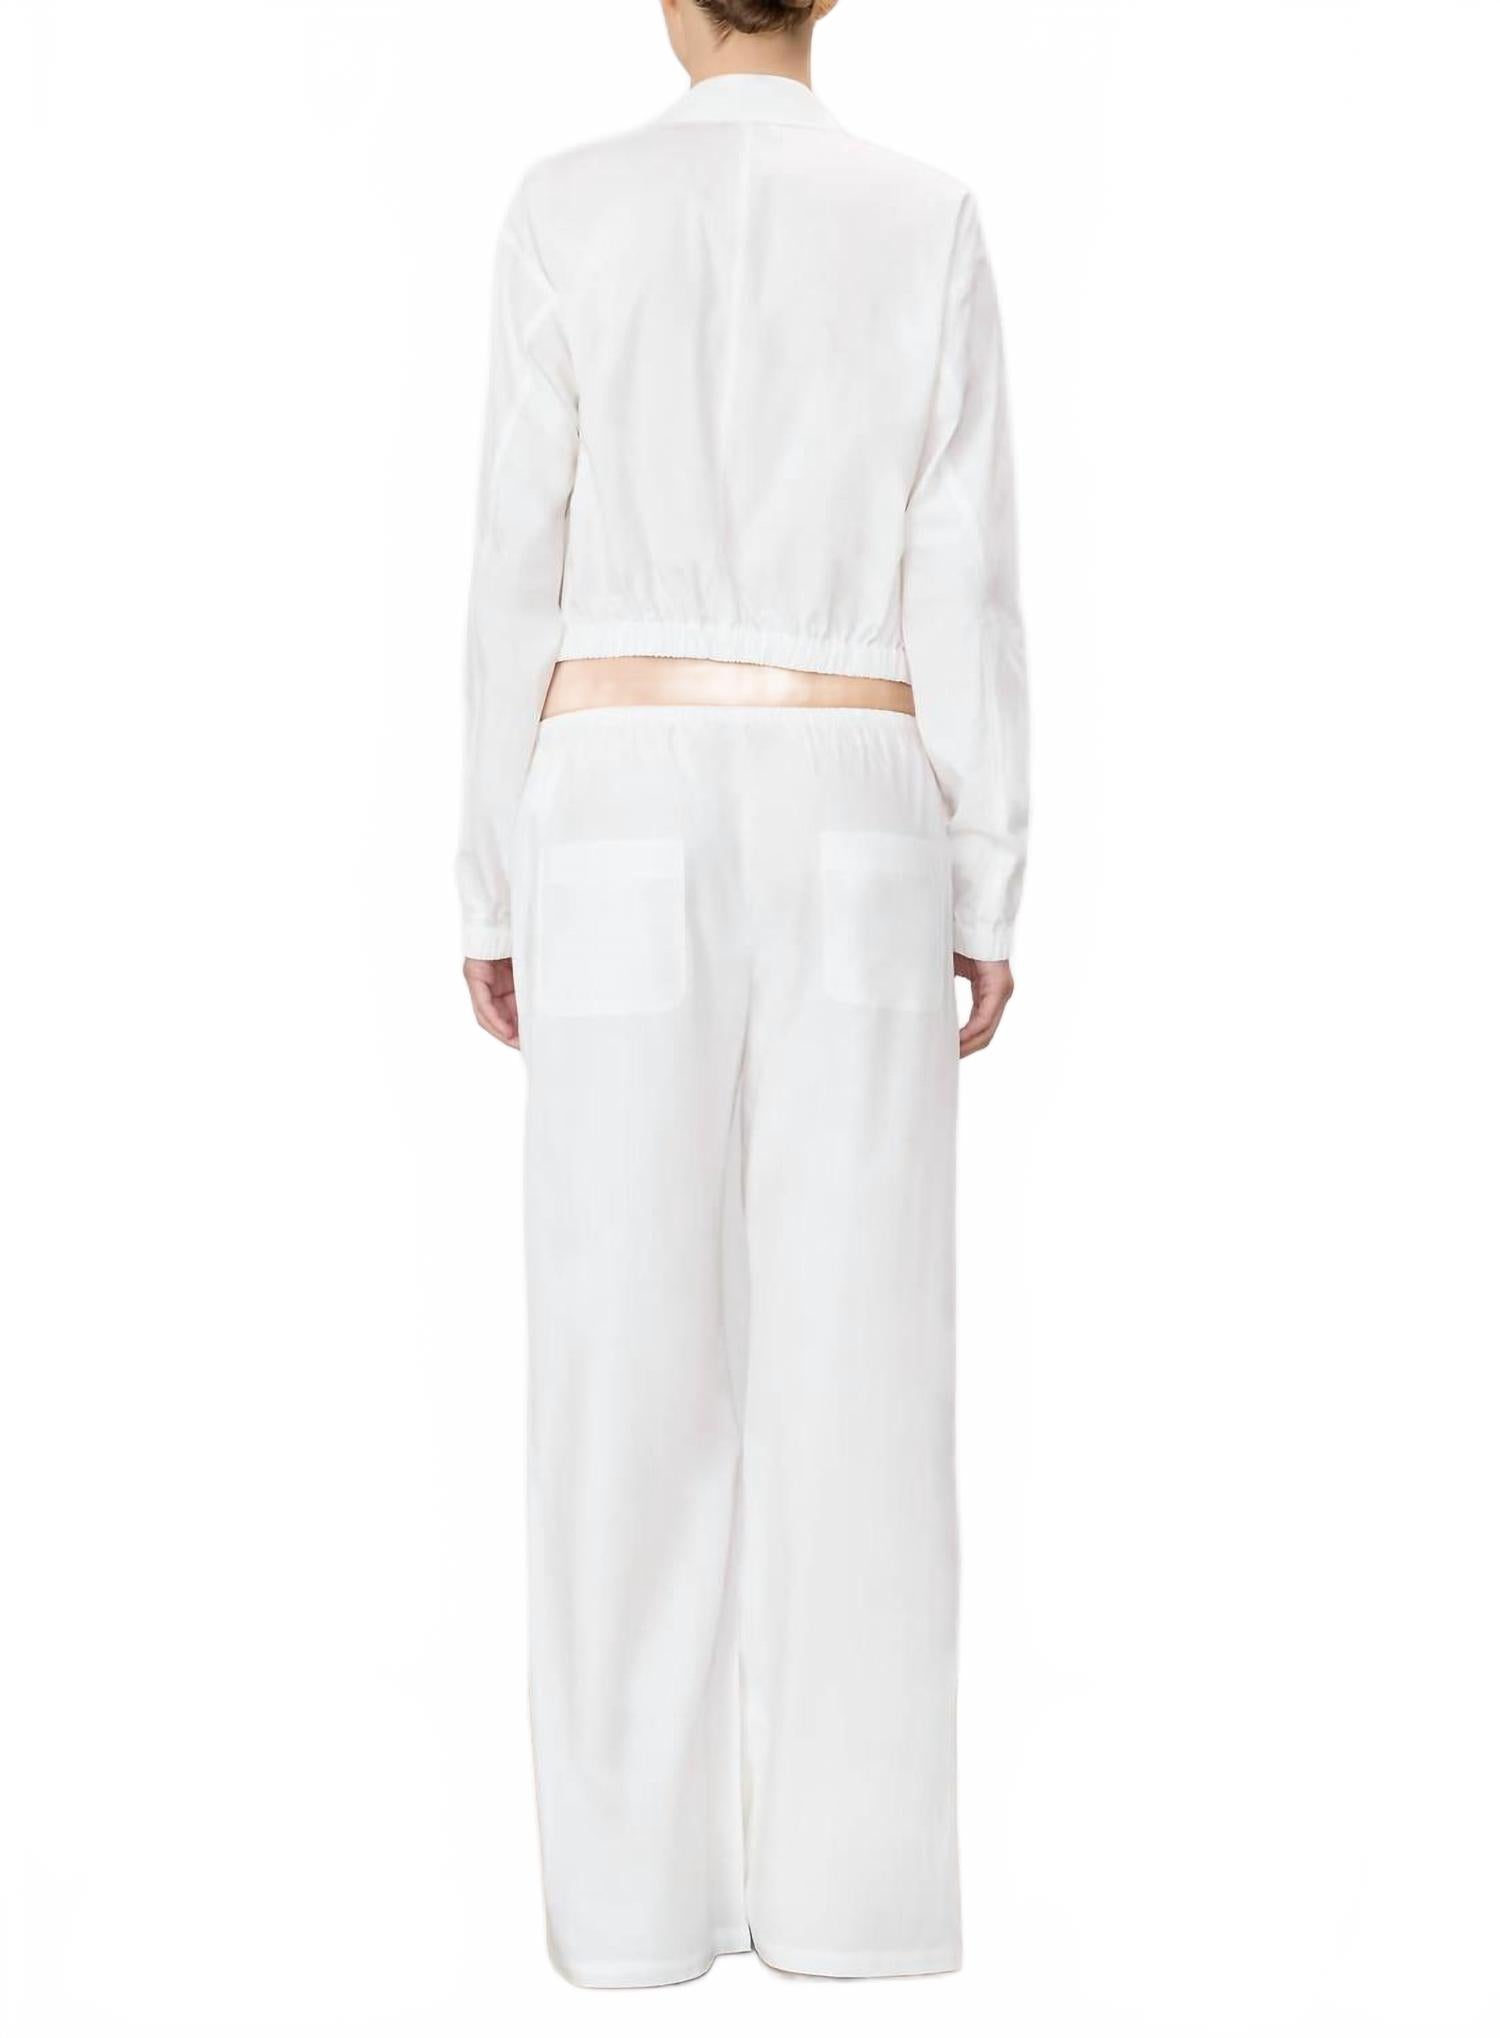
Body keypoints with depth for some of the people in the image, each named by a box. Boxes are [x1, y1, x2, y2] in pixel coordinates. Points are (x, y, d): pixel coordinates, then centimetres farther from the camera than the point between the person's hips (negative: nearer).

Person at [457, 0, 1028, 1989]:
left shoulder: (570, 210, 1)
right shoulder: (927, 219, 4)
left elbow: (523, 577, -1)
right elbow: (965, 589, 1)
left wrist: (496, 889, 6)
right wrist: (991, 895, 6)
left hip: (630, 825, -1)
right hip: (851, 829, 1)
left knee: (631, 1359, 1)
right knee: (855, 1356, 3)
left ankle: (640, 1883, 4)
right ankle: (852, 1879, 4)